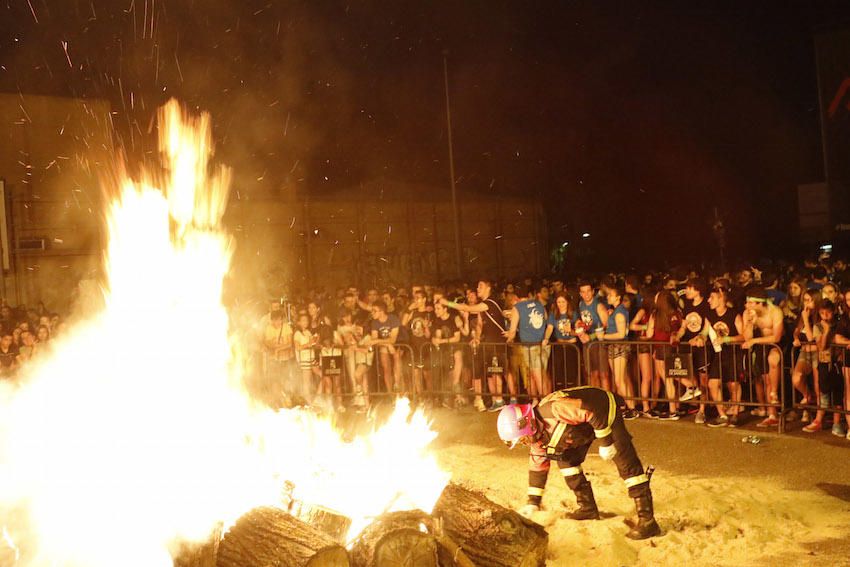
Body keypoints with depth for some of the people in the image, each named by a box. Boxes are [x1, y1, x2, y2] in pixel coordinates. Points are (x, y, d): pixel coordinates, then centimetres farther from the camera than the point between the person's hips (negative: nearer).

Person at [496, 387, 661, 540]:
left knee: (626, 464, -15)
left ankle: (647, 520, -14)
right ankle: (588, 508, 15)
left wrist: (605, 442, -25)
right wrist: (533, 502, 7)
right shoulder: (536, 434, -7)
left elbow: (594, 411, -32)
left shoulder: (554, 409, -37)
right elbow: (538, 465, 5)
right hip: (583, 426, 8)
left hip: (605, 412, -8)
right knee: (565, 459, 3)